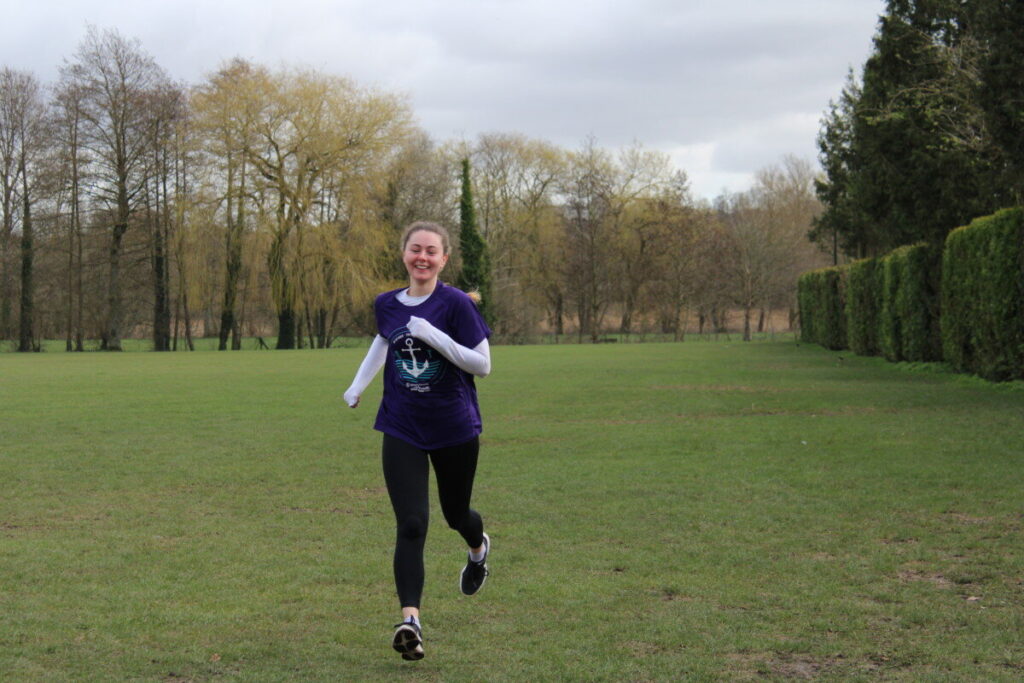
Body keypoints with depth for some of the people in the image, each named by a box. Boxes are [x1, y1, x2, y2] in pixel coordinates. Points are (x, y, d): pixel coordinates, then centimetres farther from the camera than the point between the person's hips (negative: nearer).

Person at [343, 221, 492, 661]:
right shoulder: (387, 305, 1)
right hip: (402, 431, 2)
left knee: (455, 514, 18)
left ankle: (479, 548, 55)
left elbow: (483, 365, -15)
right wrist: (358, 385, 22)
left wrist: (435, 336, -25)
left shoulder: (456, 304, -13)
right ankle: (410, 620, -15)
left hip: (455, 430, -2)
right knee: (411, 524, -12)